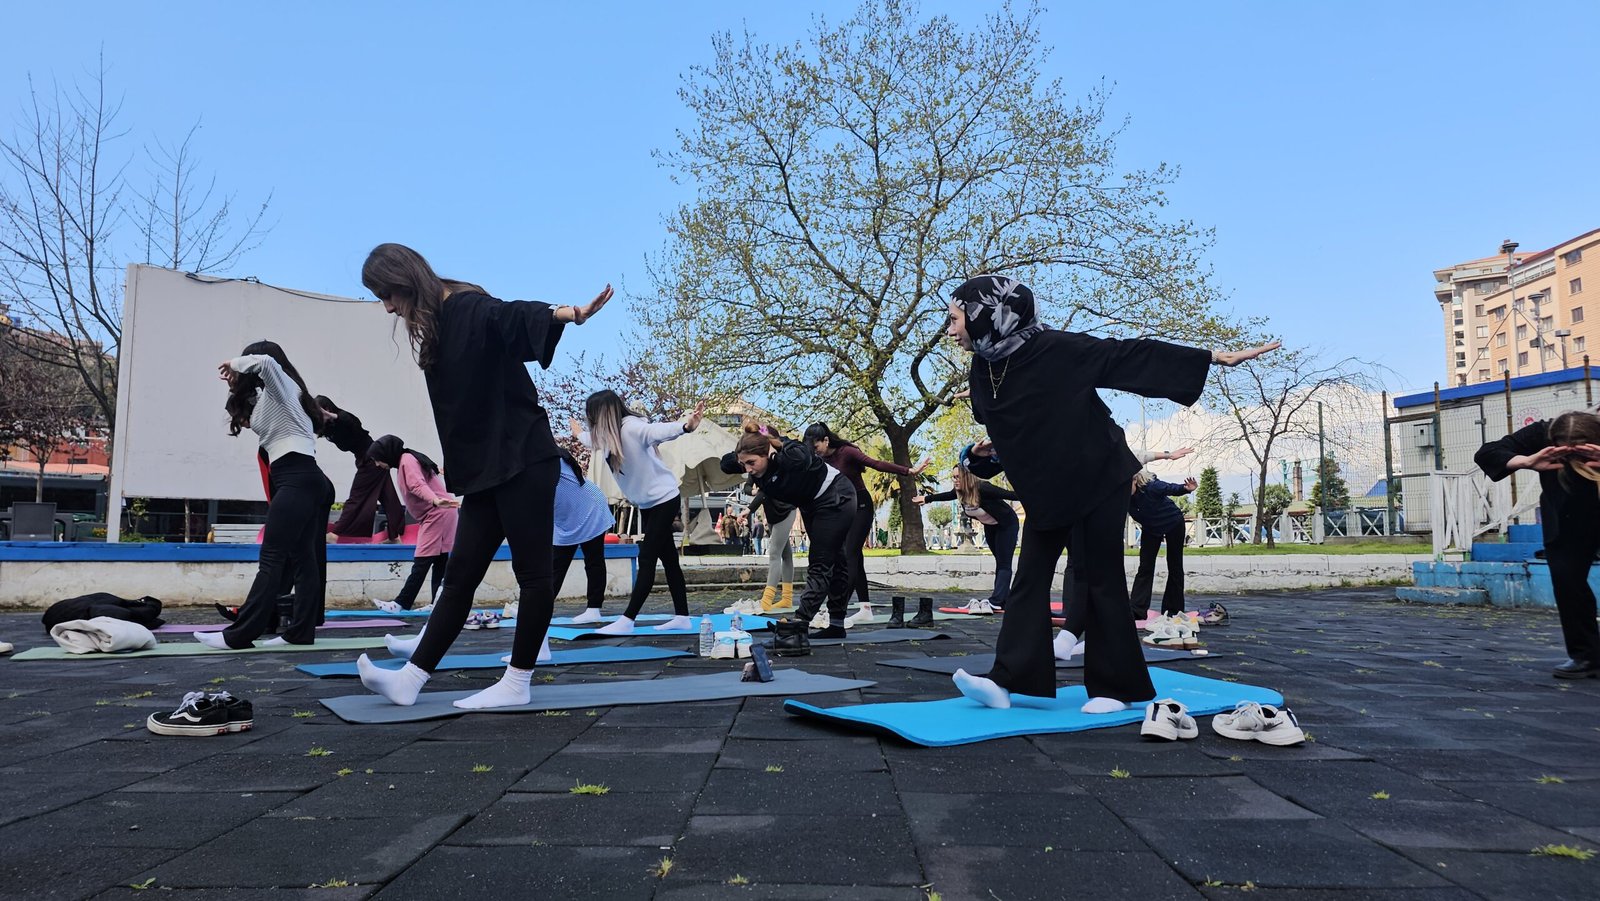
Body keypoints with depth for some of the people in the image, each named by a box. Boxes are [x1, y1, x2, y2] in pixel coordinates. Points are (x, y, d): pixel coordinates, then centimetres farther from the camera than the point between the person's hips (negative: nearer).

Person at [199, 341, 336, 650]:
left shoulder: (280, 385, 1)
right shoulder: (276, 397, 29)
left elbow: (265, 362, -20)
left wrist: (236, 364, -3)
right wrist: (239, 388, 21)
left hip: (296, 480, -10)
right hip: (310, 481, 10)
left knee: (272, 560, -12)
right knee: (305, 560, 5)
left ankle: (239, 635, -13)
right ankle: (301, 631, 4)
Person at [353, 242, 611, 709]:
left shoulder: (470, 309, -11)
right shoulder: (435, 328, 16)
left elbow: (513, 316, -32)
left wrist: (565, 313, -53)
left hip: (523, 462, -9)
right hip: (484, 470, 9)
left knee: (532, 571, 0)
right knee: (460, 574, 10)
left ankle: (517, 683, 8)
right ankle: (411, 679, 13)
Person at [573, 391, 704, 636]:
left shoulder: (631, 426, -23)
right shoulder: (607, 435, 3)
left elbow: (658, 430, -41)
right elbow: (594, 440, 28)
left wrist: (686, 425, -60)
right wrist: (579, 434, 48)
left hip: (664, 500, -9)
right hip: (647, 504, 9)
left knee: (647, 559, -8)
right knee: (668, 559, 9)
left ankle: (627, 620, -7)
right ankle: (682, 617, 13)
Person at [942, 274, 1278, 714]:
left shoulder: (1054, 349, -22)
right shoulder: (982, 372, -2)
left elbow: (1129, 355, -20)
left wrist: (1216, 356, -20)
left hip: (1097, 482, -6)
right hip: (1045, 493, 7)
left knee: (1102, 580, 1)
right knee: (1028, 579, 1)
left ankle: (1116, 688, 13)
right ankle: (1009, 681, 2)